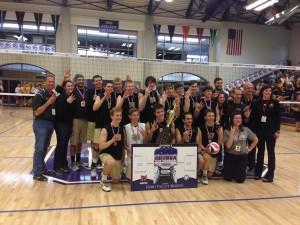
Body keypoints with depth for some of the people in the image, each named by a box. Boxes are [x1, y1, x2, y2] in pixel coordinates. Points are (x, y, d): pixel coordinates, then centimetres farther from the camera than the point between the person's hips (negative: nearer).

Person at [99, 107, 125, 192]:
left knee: (116, 181, 11)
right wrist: (112, 140, -31)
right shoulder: (105, 129, -16)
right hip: (106, 153, -5)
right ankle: (103, 179, -11)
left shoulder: (122, 129, -1)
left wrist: (123, 156, 6)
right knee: (111, 162, -41)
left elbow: (123, 144, 7)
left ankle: (106, 171, 43)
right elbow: (101, 146, -20)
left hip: (118, 157, 5)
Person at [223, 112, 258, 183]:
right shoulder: (227, 131, -10)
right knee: (228, 178, 6)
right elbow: (228, 145, -19)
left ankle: (240, 170, 33)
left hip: (243, 156, 1)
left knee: (240, 179, 0)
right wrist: (232, 133, -23)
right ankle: (233, 169, 38)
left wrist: (249, 149, 3)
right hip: (230, 156, -1)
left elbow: (255, 140, 9)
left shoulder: (246, 130, -3)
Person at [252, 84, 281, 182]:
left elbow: (278, 117, -3)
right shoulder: (257, 103, 1)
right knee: (260, 151, 10)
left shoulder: (275, 102, -2)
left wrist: (277, 130, -8)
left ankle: (270, 175, 12)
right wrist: (254, 130, -4)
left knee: (271, 152, 5)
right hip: (259, 130, 2)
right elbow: (254, 117, 1)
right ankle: (258, 172, 21)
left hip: (271, 130, -1)